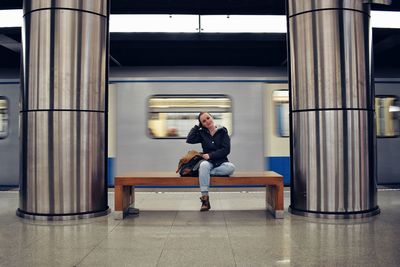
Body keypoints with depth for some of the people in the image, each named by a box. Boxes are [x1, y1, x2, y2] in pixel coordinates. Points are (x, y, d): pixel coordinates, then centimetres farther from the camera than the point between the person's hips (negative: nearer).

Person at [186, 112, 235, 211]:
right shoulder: (202, 133, 9)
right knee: (204, 165, -37)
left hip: (221, 162, -1)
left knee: (231, 167, -34)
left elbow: (226, 150, -6)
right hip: (208, 162, 1)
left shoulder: (222, 131, 3)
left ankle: (206, 172, -21)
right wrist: (197, 126, 0)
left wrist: (210, 155, -13)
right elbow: (189, 140, -8)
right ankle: (205, 199, -38)